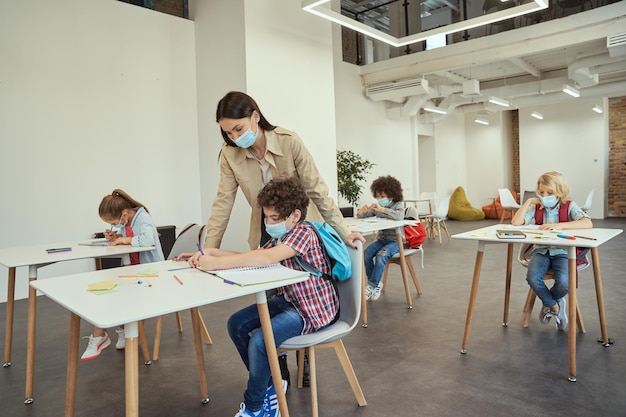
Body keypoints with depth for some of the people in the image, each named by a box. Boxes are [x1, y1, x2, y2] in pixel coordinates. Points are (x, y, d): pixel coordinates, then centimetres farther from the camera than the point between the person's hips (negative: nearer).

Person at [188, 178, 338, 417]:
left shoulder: (304, 233, -23)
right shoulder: (279, 237, 7)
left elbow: (266, 258, -37)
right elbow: (252, 258, 3)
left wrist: (216, 263, -37)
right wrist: (212, 252, -10)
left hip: (314, 308, -10)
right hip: (288, 299, 10)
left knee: (259, 341, -25)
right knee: (236, 324, 2)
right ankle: (269, 385, 17)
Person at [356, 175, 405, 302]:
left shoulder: (398, 205, -6)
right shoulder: (377, 207, 7)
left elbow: (399, 216, -29)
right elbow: (360, 216, 6)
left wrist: (383, 209, -36)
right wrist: (362, 211, -18)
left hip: (396, 240, -5)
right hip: (381, 239, 5)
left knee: (381, 256, -31)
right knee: (366, 254, -20)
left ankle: (371, 286, -18)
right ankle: (376, 284, -5)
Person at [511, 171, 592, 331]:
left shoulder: (569, 206, -2)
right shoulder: (536, 208, 5)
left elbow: (588, 223, -21)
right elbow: (515, 222, -7)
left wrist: (559, 225, -31)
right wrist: (528, 202, -9)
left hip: (562, 252, -2)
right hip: (541, 250, 2)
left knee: (564, 282, -31)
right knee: (532, 278, -29)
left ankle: (548, 303, 7)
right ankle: (555, 306, 2)